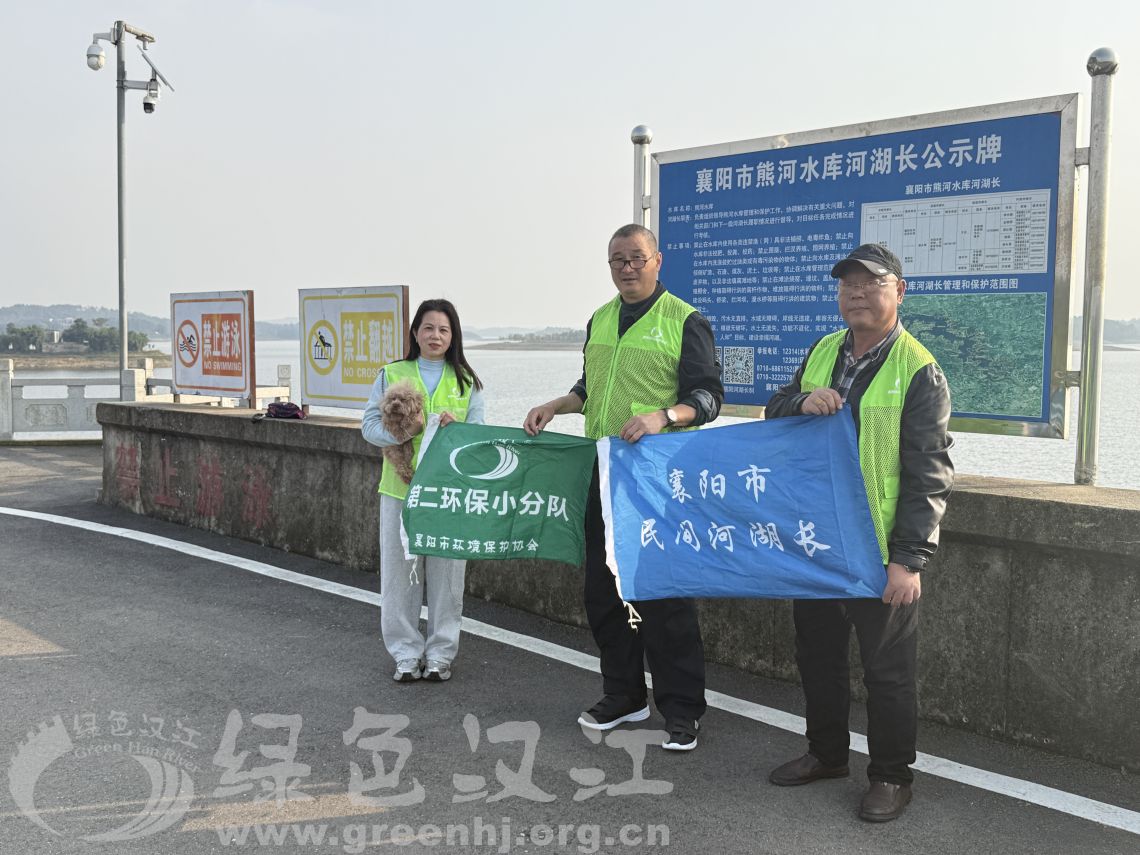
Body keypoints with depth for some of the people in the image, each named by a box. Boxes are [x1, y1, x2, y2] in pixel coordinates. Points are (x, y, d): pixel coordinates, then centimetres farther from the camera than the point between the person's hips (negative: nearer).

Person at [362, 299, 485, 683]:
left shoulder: (466, 382, 10)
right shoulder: (392, 374, 8)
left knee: (446, 572, 3)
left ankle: (440, 654, 16)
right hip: (400, 488, 0)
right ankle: (407, 655, 15)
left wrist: (455, 429, -16)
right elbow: (369, 424, 1)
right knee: (400, 572, 2)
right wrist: (399, 433, -19)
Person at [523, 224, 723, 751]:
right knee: (603, 589, 12)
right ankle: (623, 696, 27)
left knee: (663, 593, -4)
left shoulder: (685, 321, -5)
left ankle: (681, 710, 9)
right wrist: (555, 407, 12)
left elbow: (708, 396, -10)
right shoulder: (600, 321, 15)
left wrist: (662, 416, -27)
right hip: (602, 474, 7)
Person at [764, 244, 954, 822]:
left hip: (879, 550, -6)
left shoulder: (919, 372, -12)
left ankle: (891, 776, 23)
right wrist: (802, 402, -10)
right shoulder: (823, 352, 8)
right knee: (816, 653, 18)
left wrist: (910, 558, -20)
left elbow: (928, 476, -15)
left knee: (887, 668, 6)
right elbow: (774, 412, 15)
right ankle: (826, 753, 37)